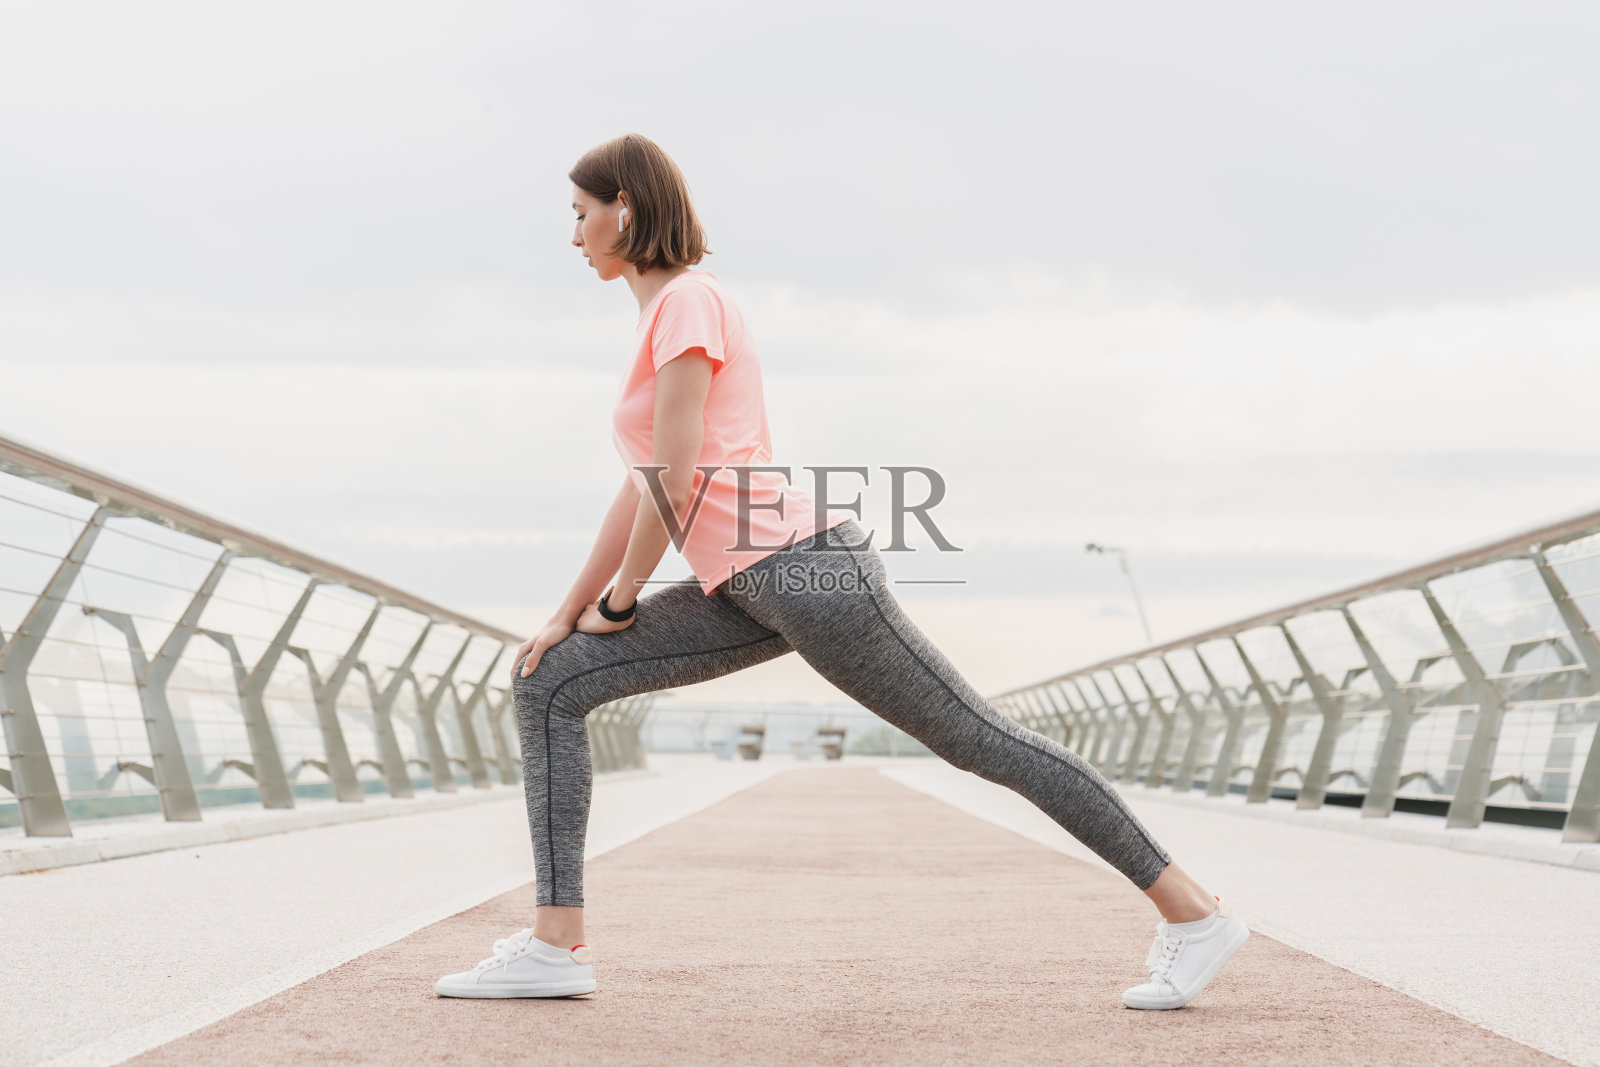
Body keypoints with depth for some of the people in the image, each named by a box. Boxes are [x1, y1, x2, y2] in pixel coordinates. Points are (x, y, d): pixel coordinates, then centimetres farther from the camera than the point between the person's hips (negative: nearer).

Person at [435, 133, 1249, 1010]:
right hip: (750, 591, 10)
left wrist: (617, 602, -3)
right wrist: (567, 614, 18)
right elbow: (643, 489, 22)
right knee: (548, 683, 2)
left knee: (981, 740, -3)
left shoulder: (687, 299, -9)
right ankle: (556, 943, -1)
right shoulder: (664, 317, 21)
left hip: (805, 571, -10)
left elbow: (676, 478, -15)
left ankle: (1194, 913, 8)